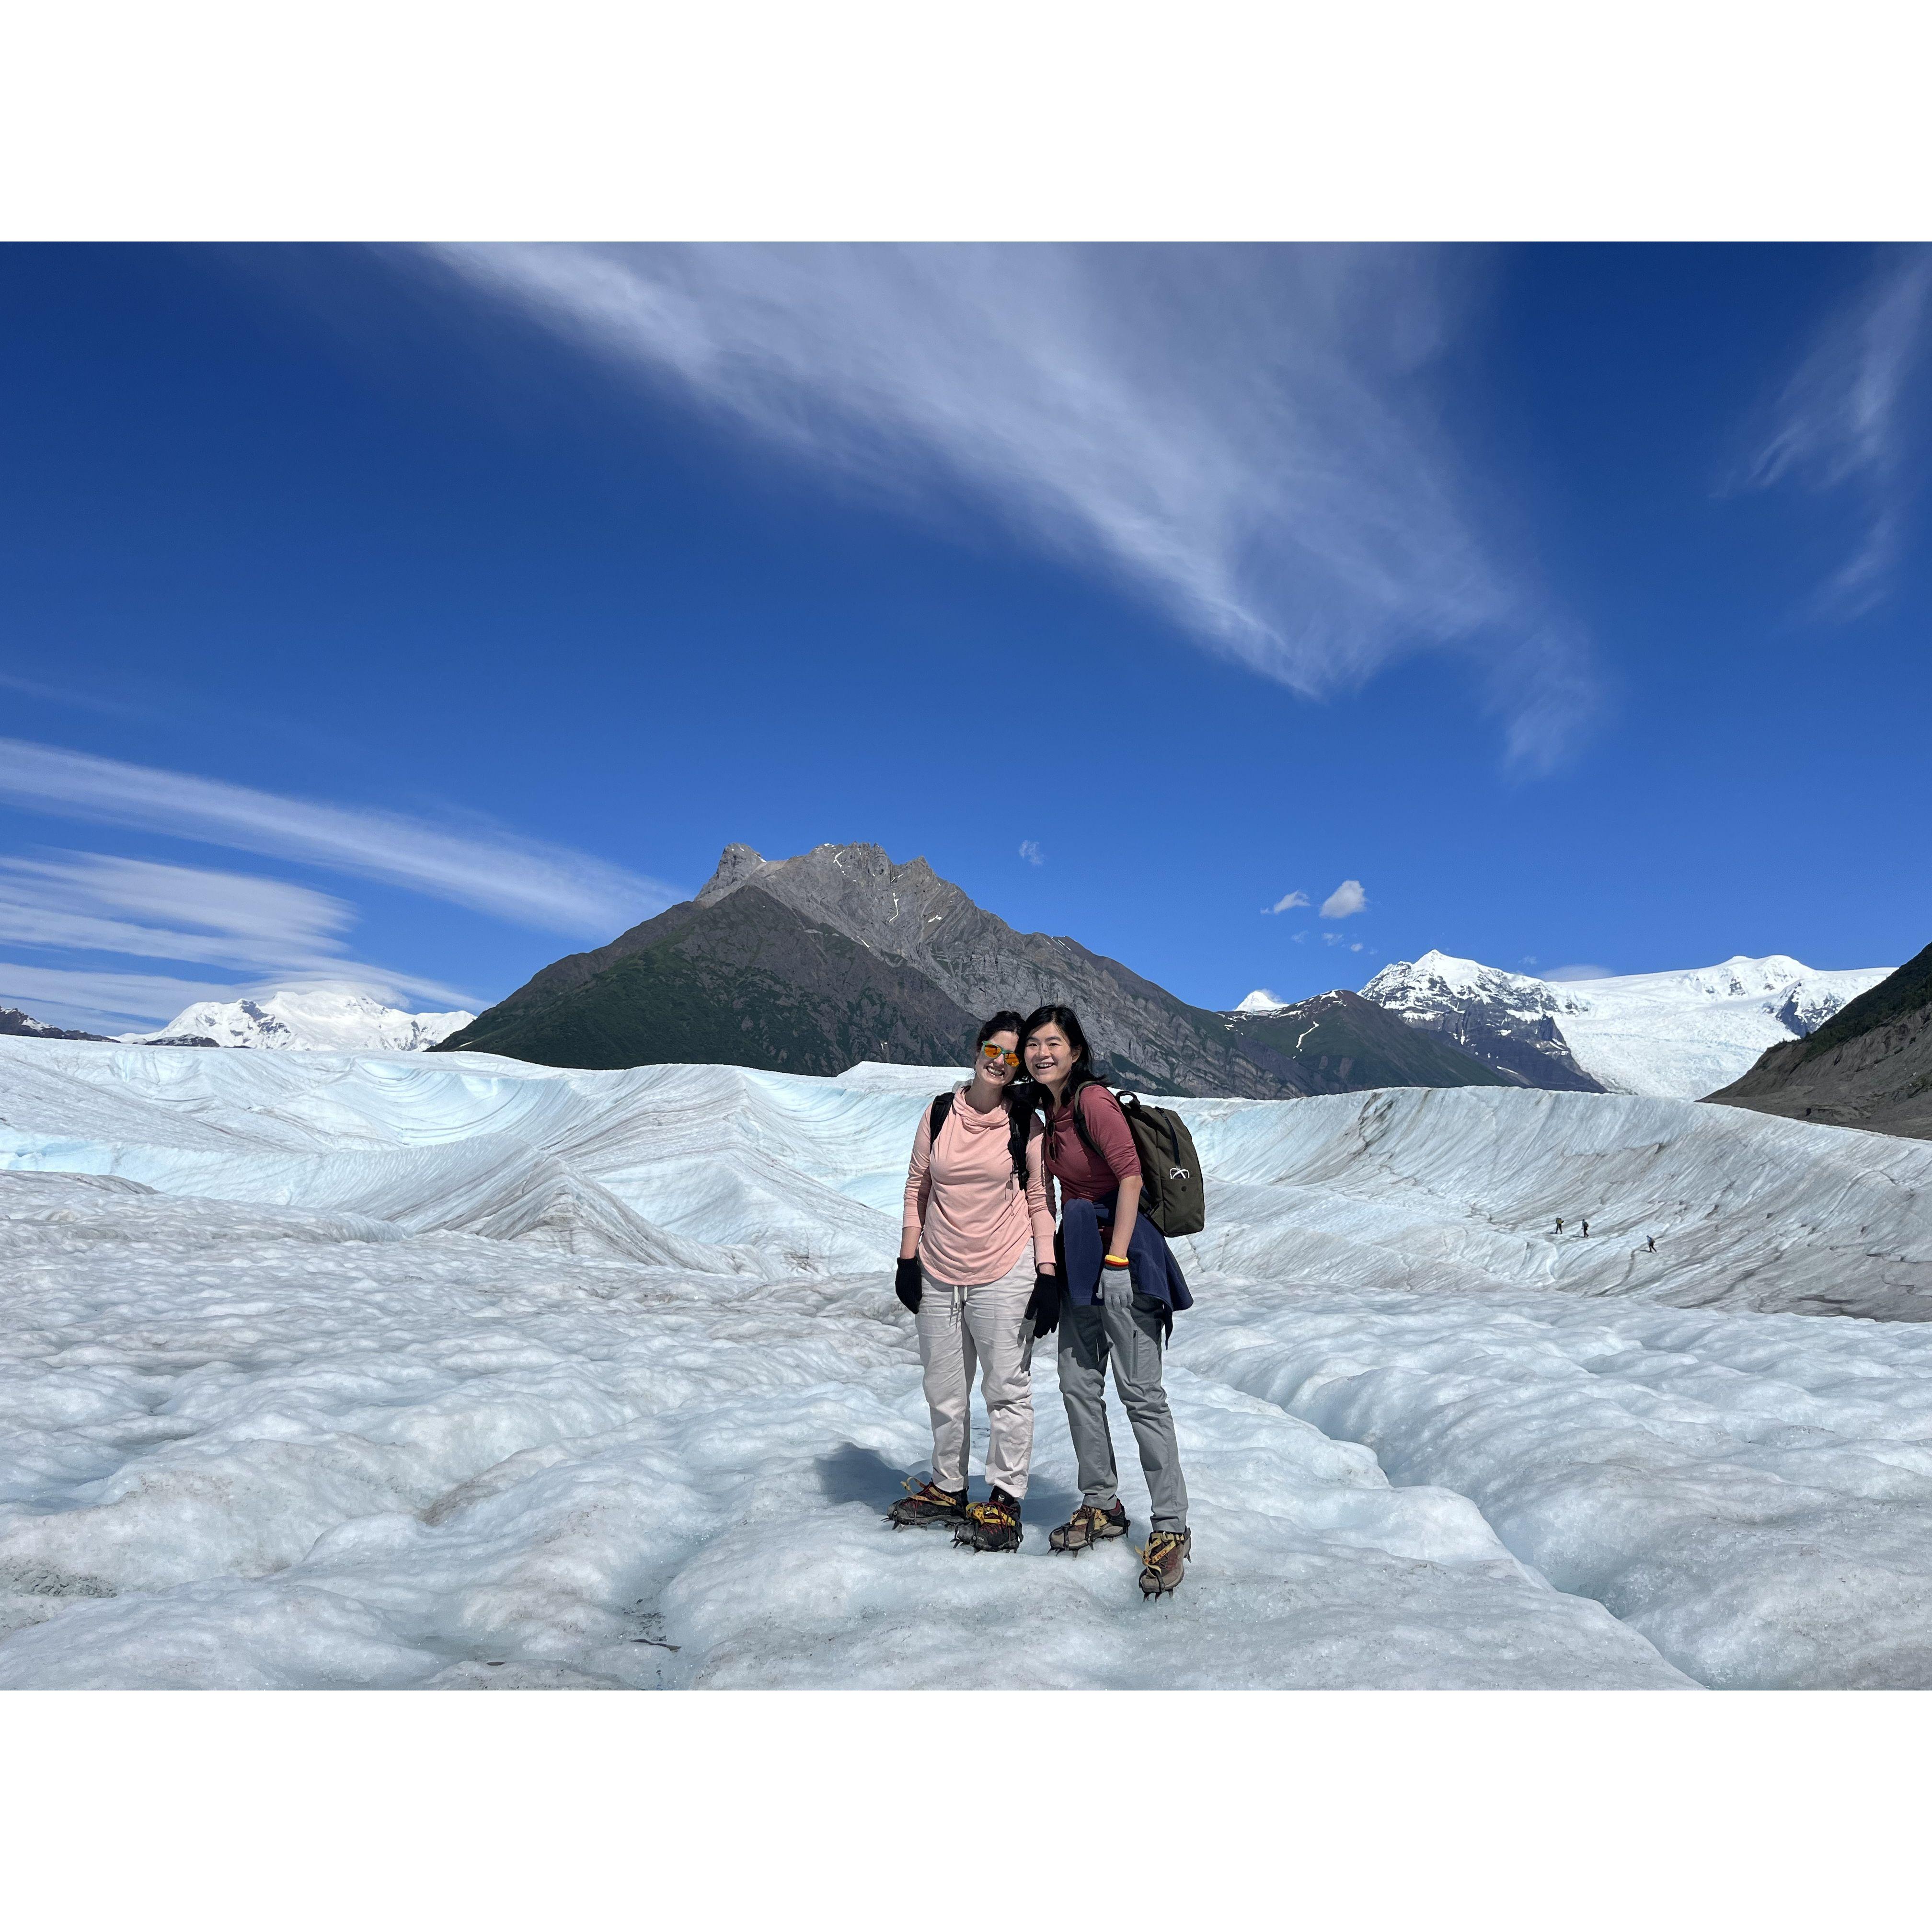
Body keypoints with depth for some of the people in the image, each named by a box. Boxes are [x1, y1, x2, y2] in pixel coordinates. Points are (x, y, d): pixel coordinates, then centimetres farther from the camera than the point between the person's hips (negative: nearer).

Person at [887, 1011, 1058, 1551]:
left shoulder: (1027, 1122, -4)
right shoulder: (940, 1113, 2)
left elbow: (1040, 1200, 0)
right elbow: (917, 1188, 9)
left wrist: (1048, 1275, -5)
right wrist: (908, 1259, 7)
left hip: (1004, 1275, -3)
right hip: (938, 1275, 3)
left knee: (1007, 1390, 3)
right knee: (944, 1391, 14)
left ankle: (1006, 1501, 18)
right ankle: (947, 1490, 32)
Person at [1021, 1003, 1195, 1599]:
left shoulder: (1092, 1100, -15)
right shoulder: (1049, 1109, 11)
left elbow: (1131, 1176, -20)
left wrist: (1116, 1258, -19)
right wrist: (1061, 1254, 17)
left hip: (1120, 1252, -9)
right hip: (1079, 1257, 9)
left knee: (1140, 1393, -6)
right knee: (1078, 1384, 12)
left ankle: (1172, 1529, 2)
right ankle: (1102, 1506, 26)